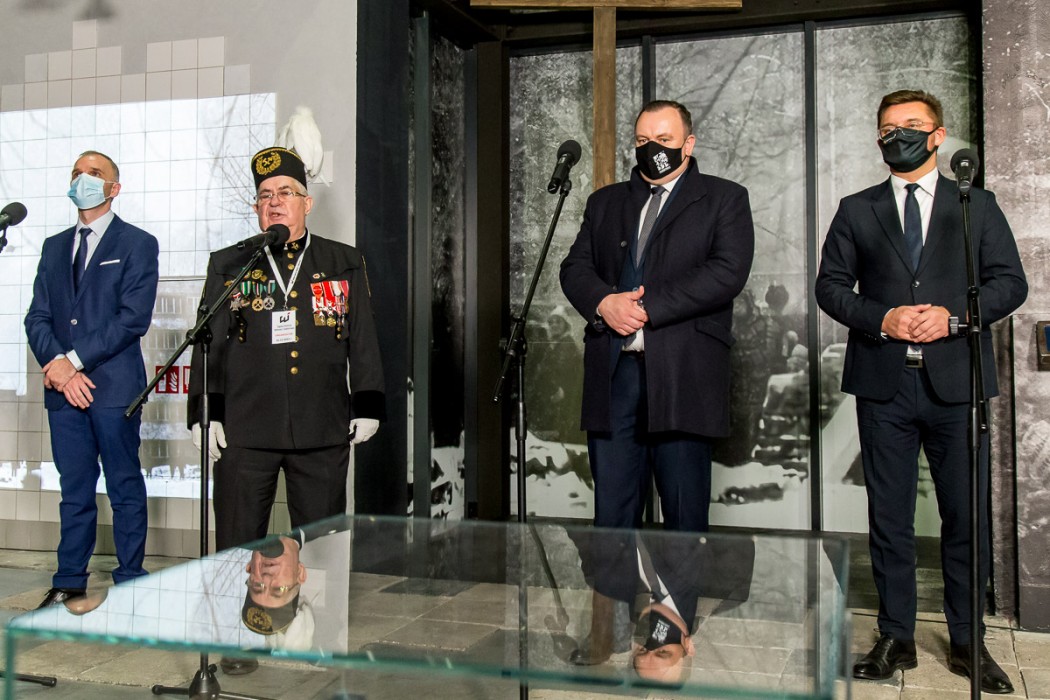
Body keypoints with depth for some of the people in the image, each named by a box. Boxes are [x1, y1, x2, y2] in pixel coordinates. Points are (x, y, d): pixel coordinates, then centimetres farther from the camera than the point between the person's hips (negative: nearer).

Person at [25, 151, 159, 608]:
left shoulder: (137, 244, 1)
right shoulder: (54, 247, 17)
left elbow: (133, 318, -10)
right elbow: (37, 317, 10)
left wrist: (74, 359, -13)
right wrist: (58, 366, -8)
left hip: (114, 386, -5)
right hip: (63, 387, 5)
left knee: (126, 486, 3)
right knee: (74, 488, 11)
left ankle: (130, 582, 12)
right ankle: (69, 580, 20)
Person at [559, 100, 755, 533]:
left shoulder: (724, 199, 7)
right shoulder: (605, 202, 21)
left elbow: (728, 271, -8)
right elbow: (575, 267, 13)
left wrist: (647, 308, -13)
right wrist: (603, 302, -10)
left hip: (681, 377, -3)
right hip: (611, 373, 4)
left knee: (686, 519, 3)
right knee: (610, 516, 6)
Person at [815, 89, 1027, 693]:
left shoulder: (977, 205, 10)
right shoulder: (857, 210, 11)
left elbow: (1010, 282, 4)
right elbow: (831, 285, 6)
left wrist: (953, 315, -13)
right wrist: (881, 319, -11)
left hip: (955, 379, 0)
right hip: (884, 382, 1)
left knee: (966, 515, 5)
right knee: (889, 518, 6)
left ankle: (967, 642, 19)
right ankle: (896, 639, 17)